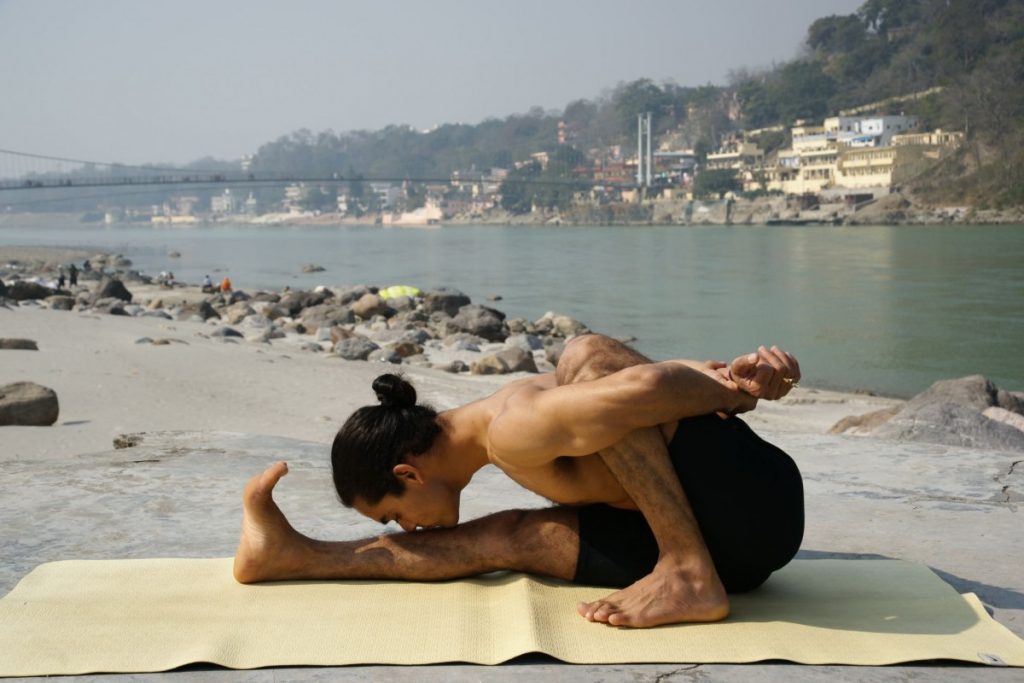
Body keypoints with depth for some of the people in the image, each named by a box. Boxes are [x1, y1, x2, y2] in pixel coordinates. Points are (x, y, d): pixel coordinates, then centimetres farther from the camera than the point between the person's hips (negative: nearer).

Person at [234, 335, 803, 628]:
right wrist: (748, 375, -8)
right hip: (728, 537, 9)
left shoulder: (513, 432, -20)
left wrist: (733, 392, -16)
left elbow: (649, 385, -35)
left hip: (754, 502, -9)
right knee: (515, 538, 4)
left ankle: (691, 576, -21)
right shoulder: (530, 405, 12)